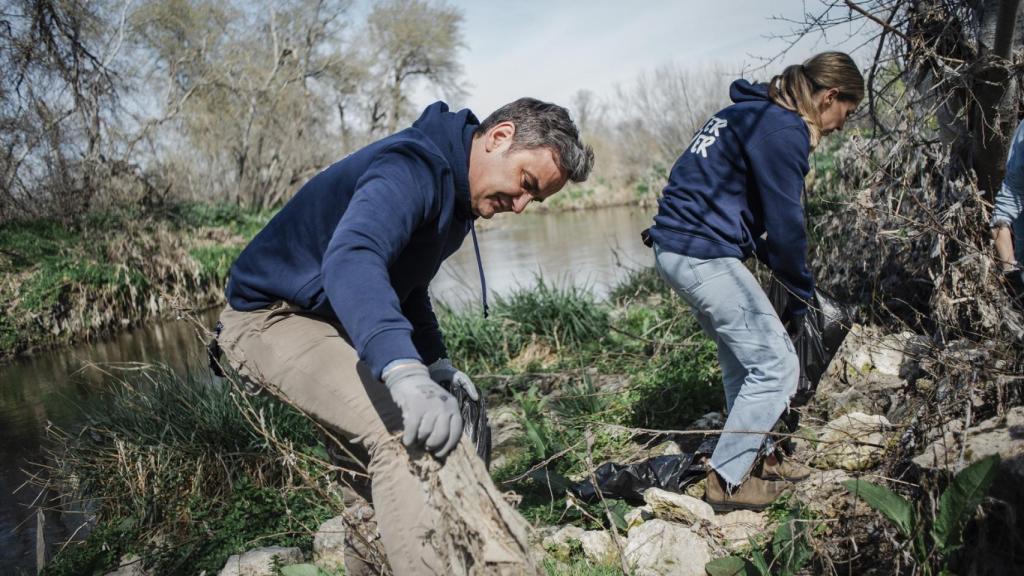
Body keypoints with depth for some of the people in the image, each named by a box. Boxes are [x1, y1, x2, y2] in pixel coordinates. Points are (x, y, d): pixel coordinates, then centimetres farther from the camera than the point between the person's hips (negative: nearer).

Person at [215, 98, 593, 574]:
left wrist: (433, 358, 5)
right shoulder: (413, 168, -25)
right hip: (272, 318, -10)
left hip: (331, 321, 11)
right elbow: (352, 260, -45)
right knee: (409, 433, -28)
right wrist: (406, 373, -59)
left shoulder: (455, 191, 7)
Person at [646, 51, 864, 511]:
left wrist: (789, 279, 18)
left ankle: (755, 457, 34)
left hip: (676, 247, 11)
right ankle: (727, 481, 6)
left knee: (743, 358, 21)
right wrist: (800, 299, 1)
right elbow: (786, 226, -12)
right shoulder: (783, 132, -13)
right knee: (775, 365, -2)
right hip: (704, 254, -10)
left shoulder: (752, 114, 19)